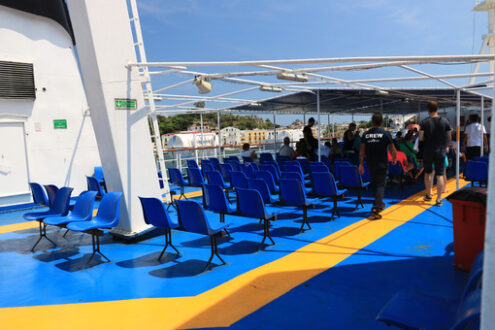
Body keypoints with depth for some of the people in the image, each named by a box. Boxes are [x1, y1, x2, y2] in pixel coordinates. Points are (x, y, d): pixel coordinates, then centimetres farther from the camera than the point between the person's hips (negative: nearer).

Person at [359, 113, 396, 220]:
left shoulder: (366, 134, 0)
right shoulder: (386, 134, -8)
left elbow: (362, 151, 2)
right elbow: (392, 150, -3)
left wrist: (361, 164, 8)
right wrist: (394, 159, 16)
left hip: (370, 165, 3)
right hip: (382, 164, -3)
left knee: (374, 184, 20)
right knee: (380, 185, 0)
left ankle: (379, 204, 35)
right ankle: (375, 210, -12)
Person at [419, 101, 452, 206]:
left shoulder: (424, 122, -6)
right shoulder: (445, 121, -2)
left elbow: (421, 138, -11)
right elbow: (449, 138, 2)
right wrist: (445, 146, 17)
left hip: (428, 151, 0)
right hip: (441, 151, 0)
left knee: (428, 173, 17)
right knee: (439, 175, 1)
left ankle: (429, 195, 27)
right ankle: (438, 199, -1)